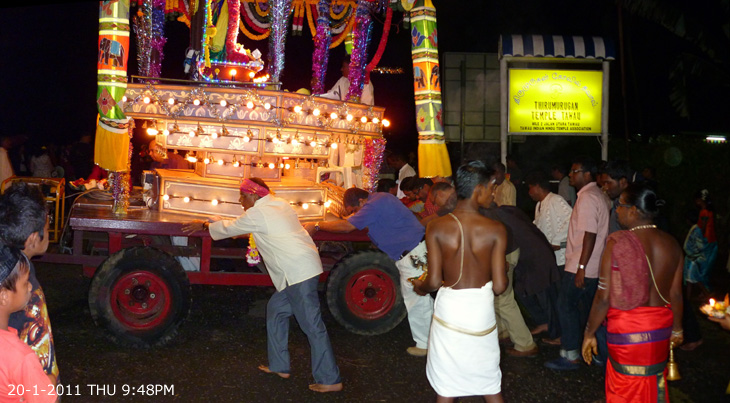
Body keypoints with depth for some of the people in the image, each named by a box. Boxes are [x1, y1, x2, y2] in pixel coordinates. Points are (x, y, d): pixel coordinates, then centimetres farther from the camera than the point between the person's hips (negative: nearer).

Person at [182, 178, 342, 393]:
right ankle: (279, 366, 28)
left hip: (299, 272, -10)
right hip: (306, 266, 10)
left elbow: (229, 229, 7)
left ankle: (330, 380, -1)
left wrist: (203, 225, 24)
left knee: (312, 325, -6)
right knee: (276, 310, 19)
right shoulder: (279, 204, 17)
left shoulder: (257, 214, -8)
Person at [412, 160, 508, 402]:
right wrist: (503, 277, 13)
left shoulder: (437, 228, -11)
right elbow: (499, 286, -10)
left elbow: (434, 282, -10)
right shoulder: (496, 230, -11)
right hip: (482, 310, 0)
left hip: (449, 309, 0)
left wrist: (420, 287, 12)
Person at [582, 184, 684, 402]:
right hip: (661, 327, 5)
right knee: (654, 383, 19)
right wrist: (677, 329, 21)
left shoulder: (618, 243, -16)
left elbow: (604, 297, -15)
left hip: (627, 328, -5)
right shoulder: (672, 244, 0)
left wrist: (589, 333, -4)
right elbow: (676, 294, 6)